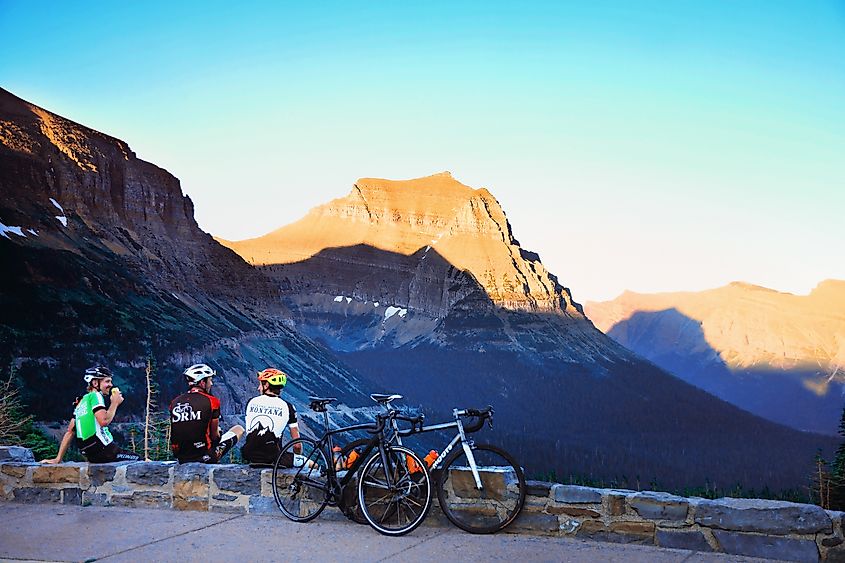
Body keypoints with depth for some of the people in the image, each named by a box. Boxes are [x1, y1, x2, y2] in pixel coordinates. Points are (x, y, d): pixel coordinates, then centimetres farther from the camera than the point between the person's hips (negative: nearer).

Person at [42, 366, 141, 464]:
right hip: (104, 450, -8)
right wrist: (115, 403, -6)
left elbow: (70, 432, 20)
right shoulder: (95, 396, -3)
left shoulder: (81, 402, 22)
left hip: (90, 456, 8)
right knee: (138, 460, -2)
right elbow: (104, 421, -20)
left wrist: (58, 459, 20)